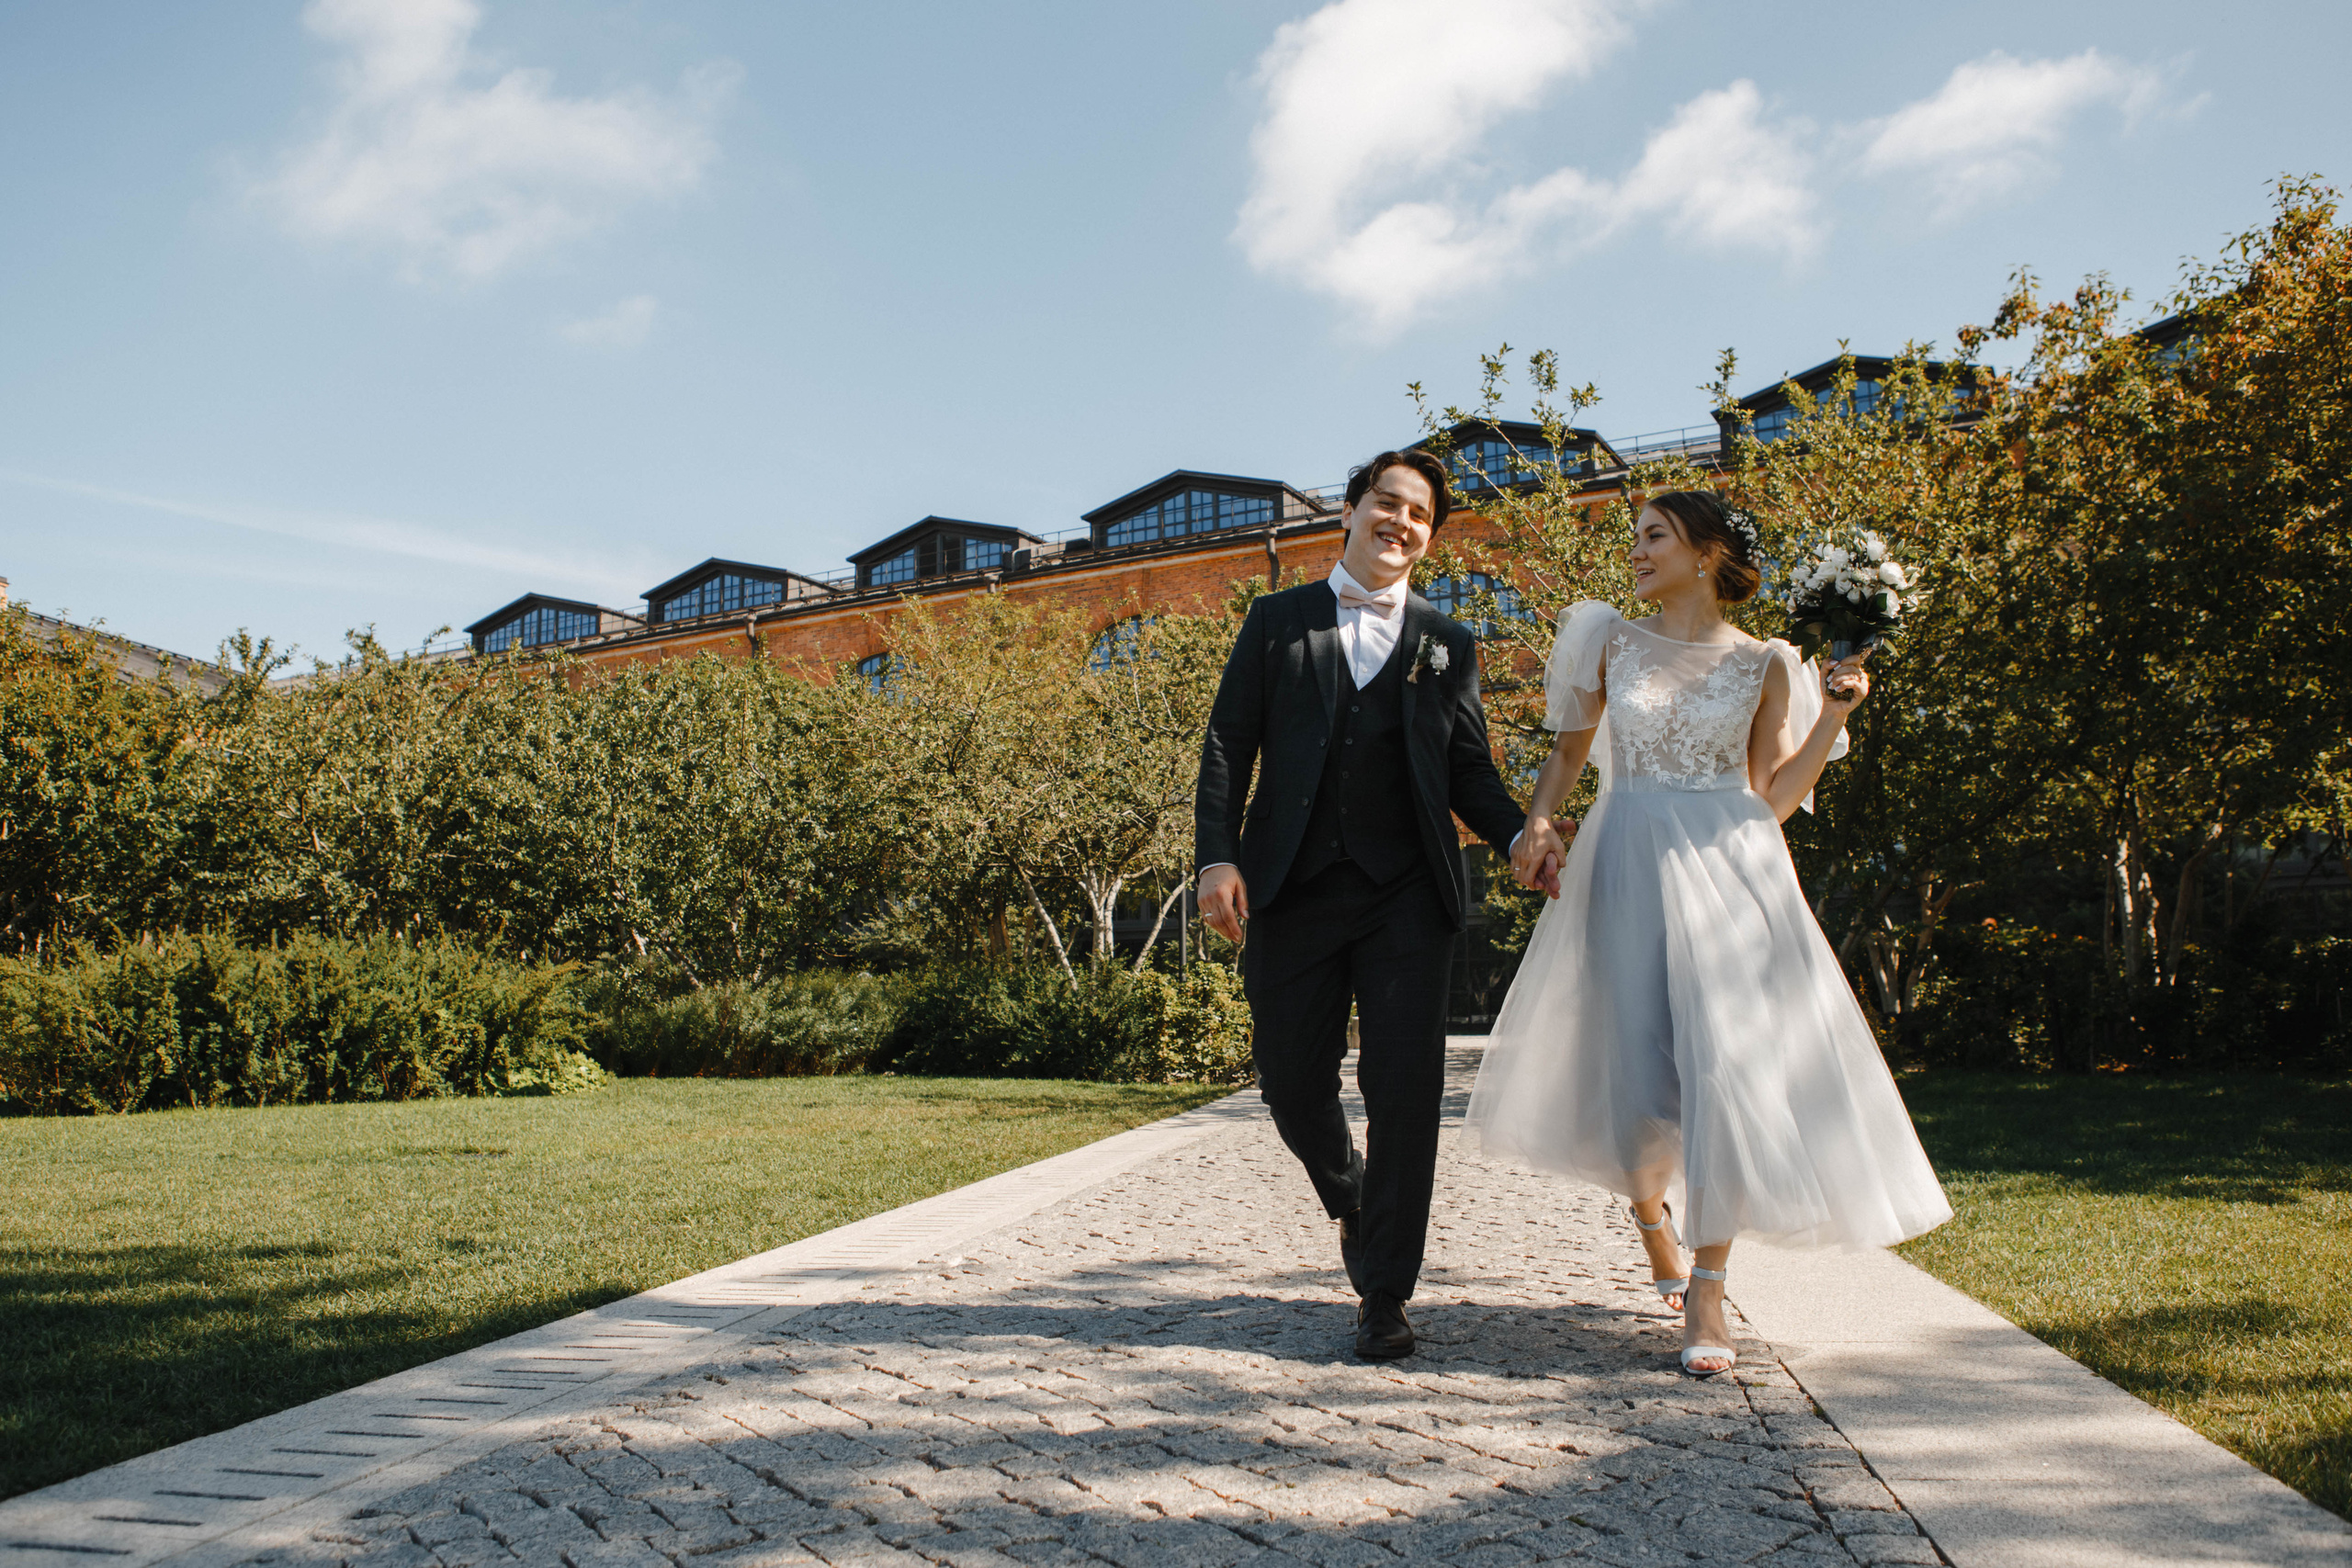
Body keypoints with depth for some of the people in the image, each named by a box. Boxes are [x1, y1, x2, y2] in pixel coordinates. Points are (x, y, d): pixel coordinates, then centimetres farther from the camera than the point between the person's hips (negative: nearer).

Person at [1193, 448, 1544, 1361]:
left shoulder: (1447, 644, 15)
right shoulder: (1279, 620, 12)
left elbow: (1469, 771, 11)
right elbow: (1228, 745, 6)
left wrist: (1520, 838, -9)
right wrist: (1216, 856, -8)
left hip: (1407, 897, 0)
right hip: (1294, 891, 0)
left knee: (1405, 1088, -5)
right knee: (1292, 1084, 5)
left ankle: (1384, 1298, 6)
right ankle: (1350, 1199, 37)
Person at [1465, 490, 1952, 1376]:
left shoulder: (1764, 664, 6)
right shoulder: (1610, 642, 8)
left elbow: (1773, 798, 8)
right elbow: (1569, 750, 13)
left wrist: (1833, 714, -2)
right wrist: (1536, 821, -4)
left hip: (1732, 871, 0)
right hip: (1630, 870, 1)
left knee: (1729, 1063, -9)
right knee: (1636, 1067, -4)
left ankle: (1705, 1291, 0)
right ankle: (1649, 1208, 29)